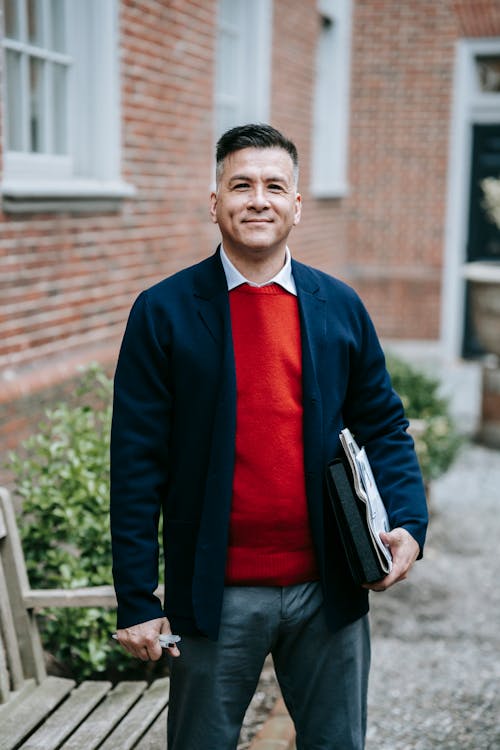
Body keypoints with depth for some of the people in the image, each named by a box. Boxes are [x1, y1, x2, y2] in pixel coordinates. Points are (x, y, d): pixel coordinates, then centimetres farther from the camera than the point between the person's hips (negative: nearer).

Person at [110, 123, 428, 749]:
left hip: (329, 590, 3)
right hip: (217, 596, -2)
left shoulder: (341, 308, 3)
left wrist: (408, 524, -6)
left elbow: (383, 427, 10)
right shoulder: (163, 313, -6)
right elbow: (137, 463, -7)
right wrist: (137, 603, -9)